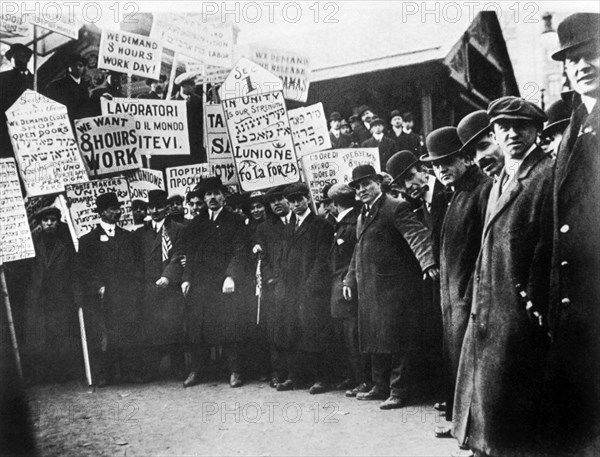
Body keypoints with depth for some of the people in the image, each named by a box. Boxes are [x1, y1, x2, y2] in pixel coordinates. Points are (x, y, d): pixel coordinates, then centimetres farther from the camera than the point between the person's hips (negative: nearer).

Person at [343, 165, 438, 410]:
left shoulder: (395, 208, -9)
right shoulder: (362, 216, 18)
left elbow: (418, 235, -22)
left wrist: (428, 261, -38)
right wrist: (350, 280, 21)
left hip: (394, 287, -9)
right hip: (369, 290, 9)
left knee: (395, 340, -4)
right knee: (374, 339, 15)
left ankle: (399, 391, 6)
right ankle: (381, 387, 28)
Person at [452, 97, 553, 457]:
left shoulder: (547, 174, -9)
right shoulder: (500, 180, 19)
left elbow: (549, 243, -15)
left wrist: (532, 302, -17)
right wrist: (478, 298, 13)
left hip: (517, 309, -9)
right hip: (487, 306, 9)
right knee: (483, 390, 13)